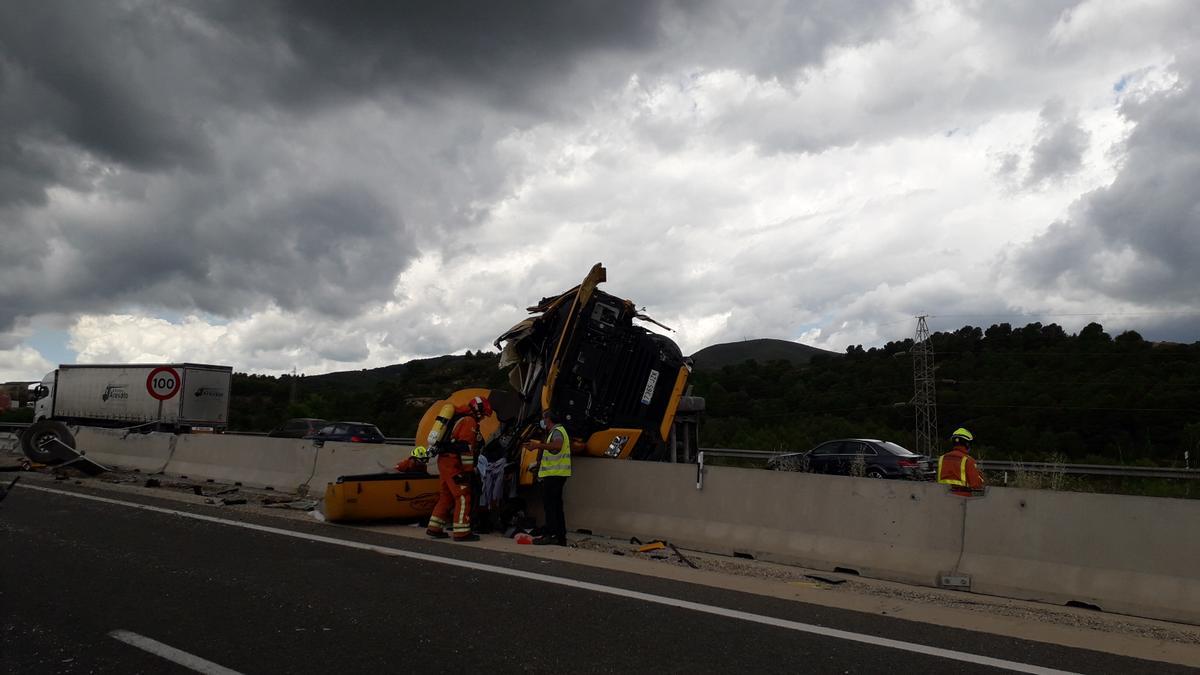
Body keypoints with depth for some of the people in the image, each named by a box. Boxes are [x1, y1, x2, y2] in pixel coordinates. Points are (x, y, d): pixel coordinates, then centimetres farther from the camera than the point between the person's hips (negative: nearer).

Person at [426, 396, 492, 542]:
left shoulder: (462, 420, 23)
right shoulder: (469, 422, -9)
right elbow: (465, 447, -18)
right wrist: (469, 469, -16)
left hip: (445, 461, 10)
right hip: (452, 463, -10)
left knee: (447, 496, 16)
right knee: (463, 496, -9)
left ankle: (434, 528, 20)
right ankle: (461, 532, -10)